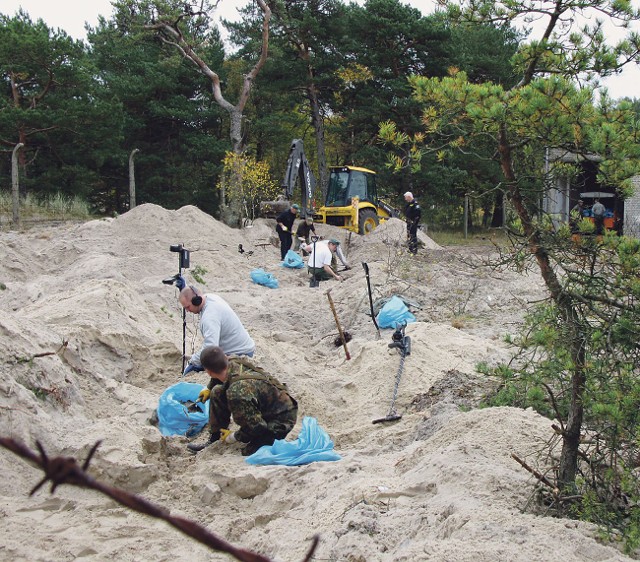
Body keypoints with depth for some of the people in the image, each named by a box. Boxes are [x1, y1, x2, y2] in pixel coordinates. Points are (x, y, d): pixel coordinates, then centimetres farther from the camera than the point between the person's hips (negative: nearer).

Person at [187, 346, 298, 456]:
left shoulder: (237, 392, -39)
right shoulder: (235, 362, -14)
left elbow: (256, 426, -30)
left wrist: (233, 438, -12)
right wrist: (209, 389, 30)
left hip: (280, 421, -9)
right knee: (217, 392, 2)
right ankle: (215, 438, 13)